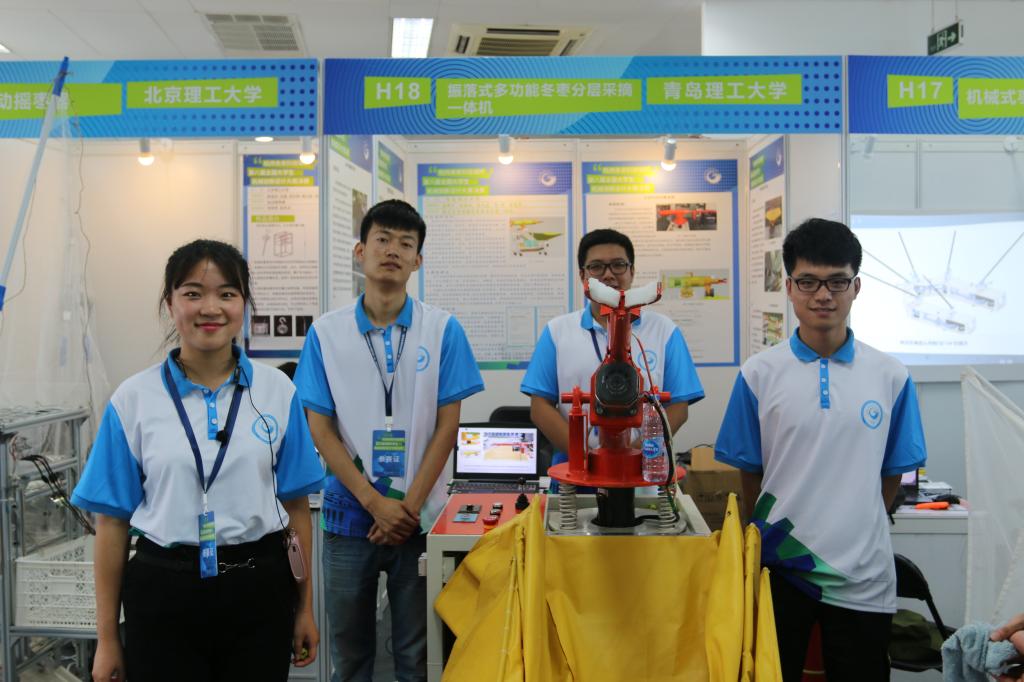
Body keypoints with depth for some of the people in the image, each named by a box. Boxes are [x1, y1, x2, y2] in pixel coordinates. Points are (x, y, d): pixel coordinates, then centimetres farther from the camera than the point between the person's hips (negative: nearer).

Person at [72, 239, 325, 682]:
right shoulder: (133, 399, -2)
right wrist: (106, 639, 3)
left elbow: (295, 504, 5)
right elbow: (112, 519, 1)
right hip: (163, 591, -1)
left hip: (258, 590, 1)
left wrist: (305, 608, 6)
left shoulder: (278, 392, 0)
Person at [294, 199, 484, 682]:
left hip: (419, 515, -1)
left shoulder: (442, 329, -2)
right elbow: (321, 429, -2)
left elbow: (447, 425, -3)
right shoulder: (327, 332, 0)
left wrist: (409, 506, -10)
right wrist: (375, 502, -10)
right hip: (349, 513, 1)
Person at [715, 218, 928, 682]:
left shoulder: (891, 377, -1)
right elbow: (749, 473, 2)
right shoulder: (759, 374, -5)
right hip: (779, 567, -1)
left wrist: (854, 531, 8)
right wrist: (770, 537, 6)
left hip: (864, 574, 1)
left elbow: (891, 474, 6)